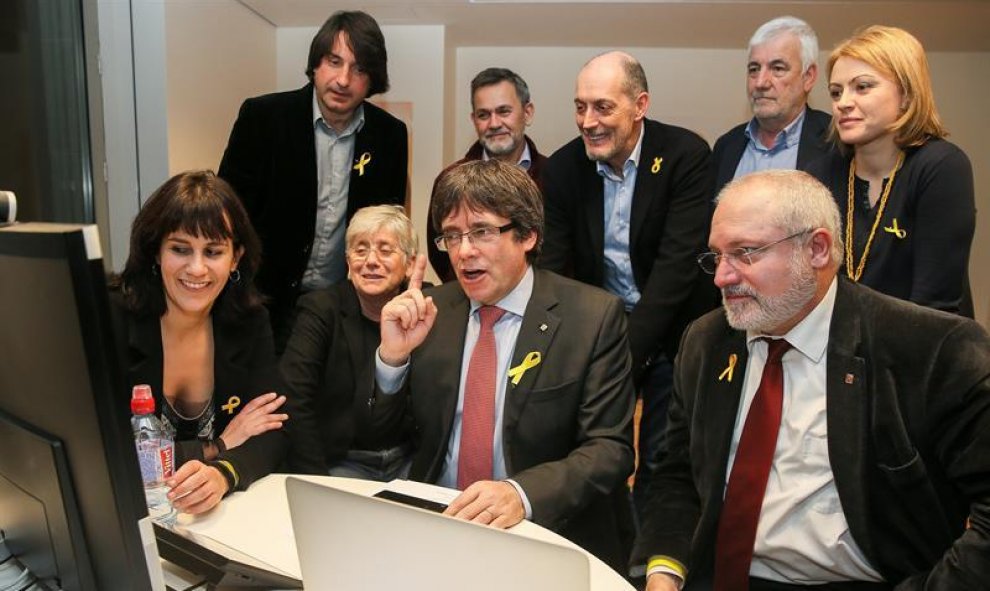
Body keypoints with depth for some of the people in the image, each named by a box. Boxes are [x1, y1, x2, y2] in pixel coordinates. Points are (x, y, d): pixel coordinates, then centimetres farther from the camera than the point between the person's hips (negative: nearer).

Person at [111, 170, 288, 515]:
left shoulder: (250, 322, -2)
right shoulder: (110, 320, -12)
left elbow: (270, 435, -8)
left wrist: (222, 475, -27)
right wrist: (217, 446, -11)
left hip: (224, 513, 3)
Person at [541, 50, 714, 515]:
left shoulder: (686, 155, -14)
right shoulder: (562, 168, -3)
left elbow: (677, 263, -21)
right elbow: (551, 266, -4)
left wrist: (624, 354, -28)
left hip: (671, 334, -2)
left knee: (661, 461, 6)